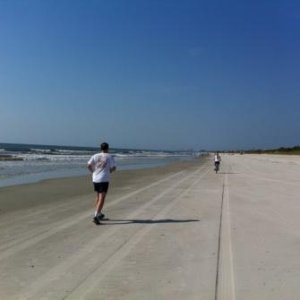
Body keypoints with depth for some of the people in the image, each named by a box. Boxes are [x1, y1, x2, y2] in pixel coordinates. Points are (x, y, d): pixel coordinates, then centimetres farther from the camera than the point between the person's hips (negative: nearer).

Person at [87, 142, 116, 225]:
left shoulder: (95, 156, 5)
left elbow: (88, 165, -5)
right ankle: (96, 216, -18)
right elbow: (114, 168, -4)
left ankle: (99, 214, 32)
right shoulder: (109, 157, -2)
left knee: (98, 196, 21)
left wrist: (93, 171, 10)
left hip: (95, 179, 5)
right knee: (102, 198, -6)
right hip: (104, 180, -5)